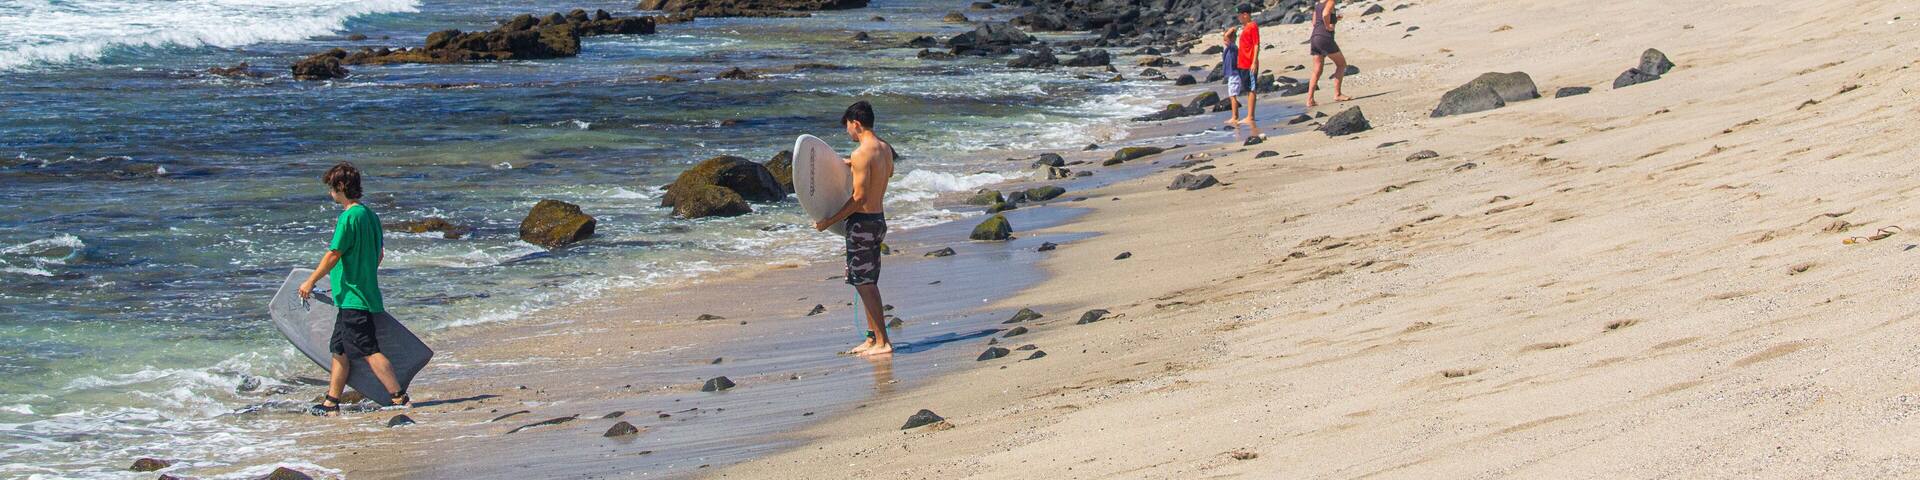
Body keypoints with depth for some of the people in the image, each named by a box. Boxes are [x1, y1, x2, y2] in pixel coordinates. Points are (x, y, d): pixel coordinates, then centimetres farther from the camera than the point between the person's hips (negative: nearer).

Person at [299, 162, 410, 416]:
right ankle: (332, 402, 19)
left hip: (353, 297, -10)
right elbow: (379, 254, 19)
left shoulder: (348, 218, -16)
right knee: (340, 349, 14)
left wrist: (310, 282, -6)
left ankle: (400, 398, -10)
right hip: (367, 294, 10)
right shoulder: (370, 215, 11)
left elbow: (333, 255, -16)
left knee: (369, 351, -9)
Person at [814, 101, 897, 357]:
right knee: (868, 282, 17)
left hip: (862, 221, -9)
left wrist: (829, 221, -16)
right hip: (879, 219, 9)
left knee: (864, 283, -3)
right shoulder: (885, 148, 7)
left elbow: (859, 197, -22)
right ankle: (873, 337, 22)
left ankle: (883, 342, -3)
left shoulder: (861, 154, -19)